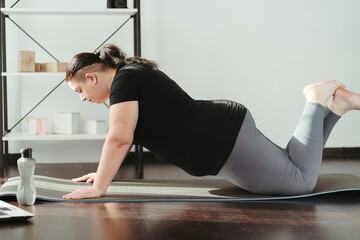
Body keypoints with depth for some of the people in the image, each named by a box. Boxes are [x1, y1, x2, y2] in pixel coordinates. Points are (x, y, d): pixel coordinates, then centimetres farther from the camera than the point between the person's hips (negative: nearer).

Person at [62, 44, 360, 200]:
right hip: (228, 134, 10)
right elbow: (123, 138, 27)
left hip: (227, 141, -10)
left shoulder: (125, 78, -14)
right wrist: (103, 173, 24)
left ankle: (318, 99, 3)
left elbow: (119, 138, -24)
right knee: (293, 170, 18)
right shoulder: (132, 75, 16)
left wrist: (99, 187, -19)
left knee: (301, 180, -6)